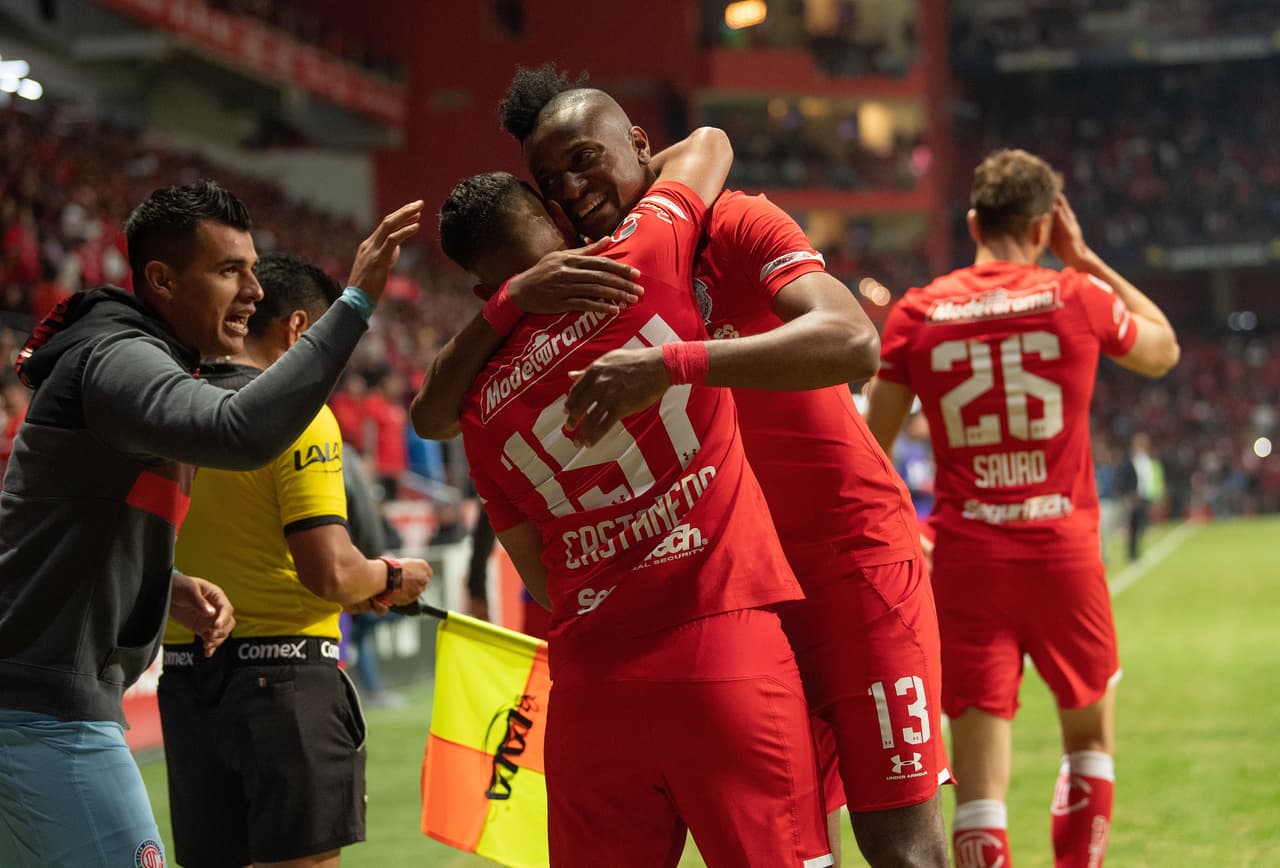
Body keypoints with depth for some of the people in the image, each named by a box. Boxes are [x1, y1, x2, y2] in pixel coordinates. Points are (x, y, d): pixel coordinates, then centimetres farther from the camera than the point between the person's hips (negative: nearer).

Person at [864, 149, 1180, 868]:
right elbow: (1163, 350, 20)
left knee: (980, 774, 2)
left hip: (966, 560, 0)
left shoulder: (916, 316, 0)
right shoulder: (1079, 298, -1)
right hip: (1063, 553, 0)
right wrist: (1085, 260, 19)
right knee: (1090, 740, 21)